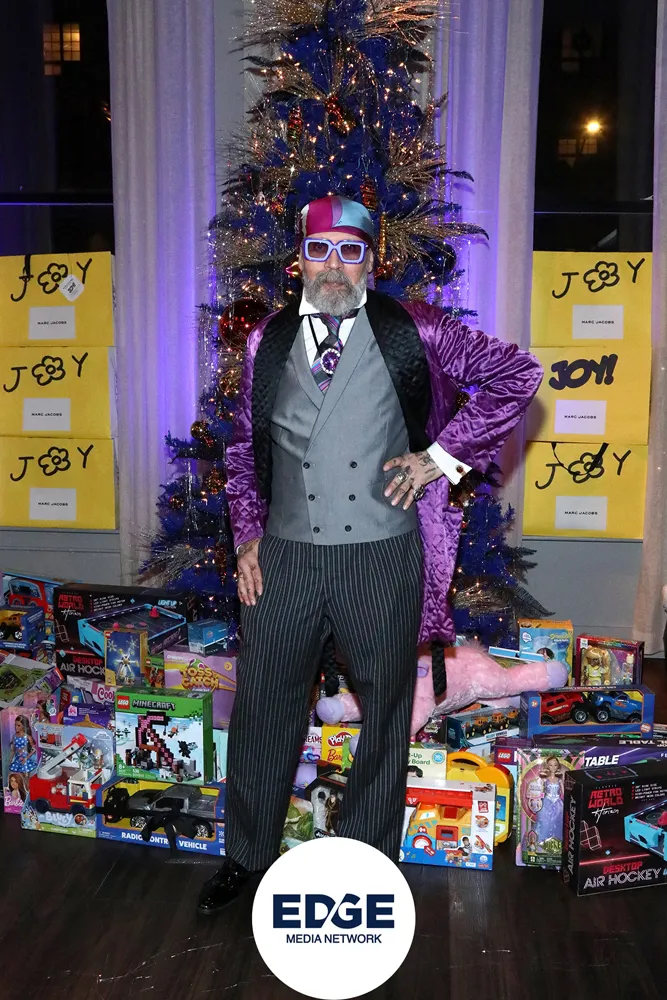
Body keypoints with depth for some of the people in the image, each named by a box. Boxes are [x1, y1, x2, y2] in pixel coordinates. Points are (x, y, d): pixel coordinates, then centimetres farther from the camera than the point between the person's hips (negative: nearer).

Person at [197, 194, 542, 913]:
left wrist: (442, 454, -3)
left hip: (383, 556, -2)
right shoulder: (267, 341, 8)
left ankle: (369, 860, 35)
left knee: (385, 712, 12)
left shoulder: (412, 332, 0)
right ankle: (246, 856, 35)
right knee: (263, 705, 12)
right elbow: (244, 447, 14)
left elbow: (516, 372, 3)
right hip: (283, 556, 2)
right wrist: (247, 537, 5)